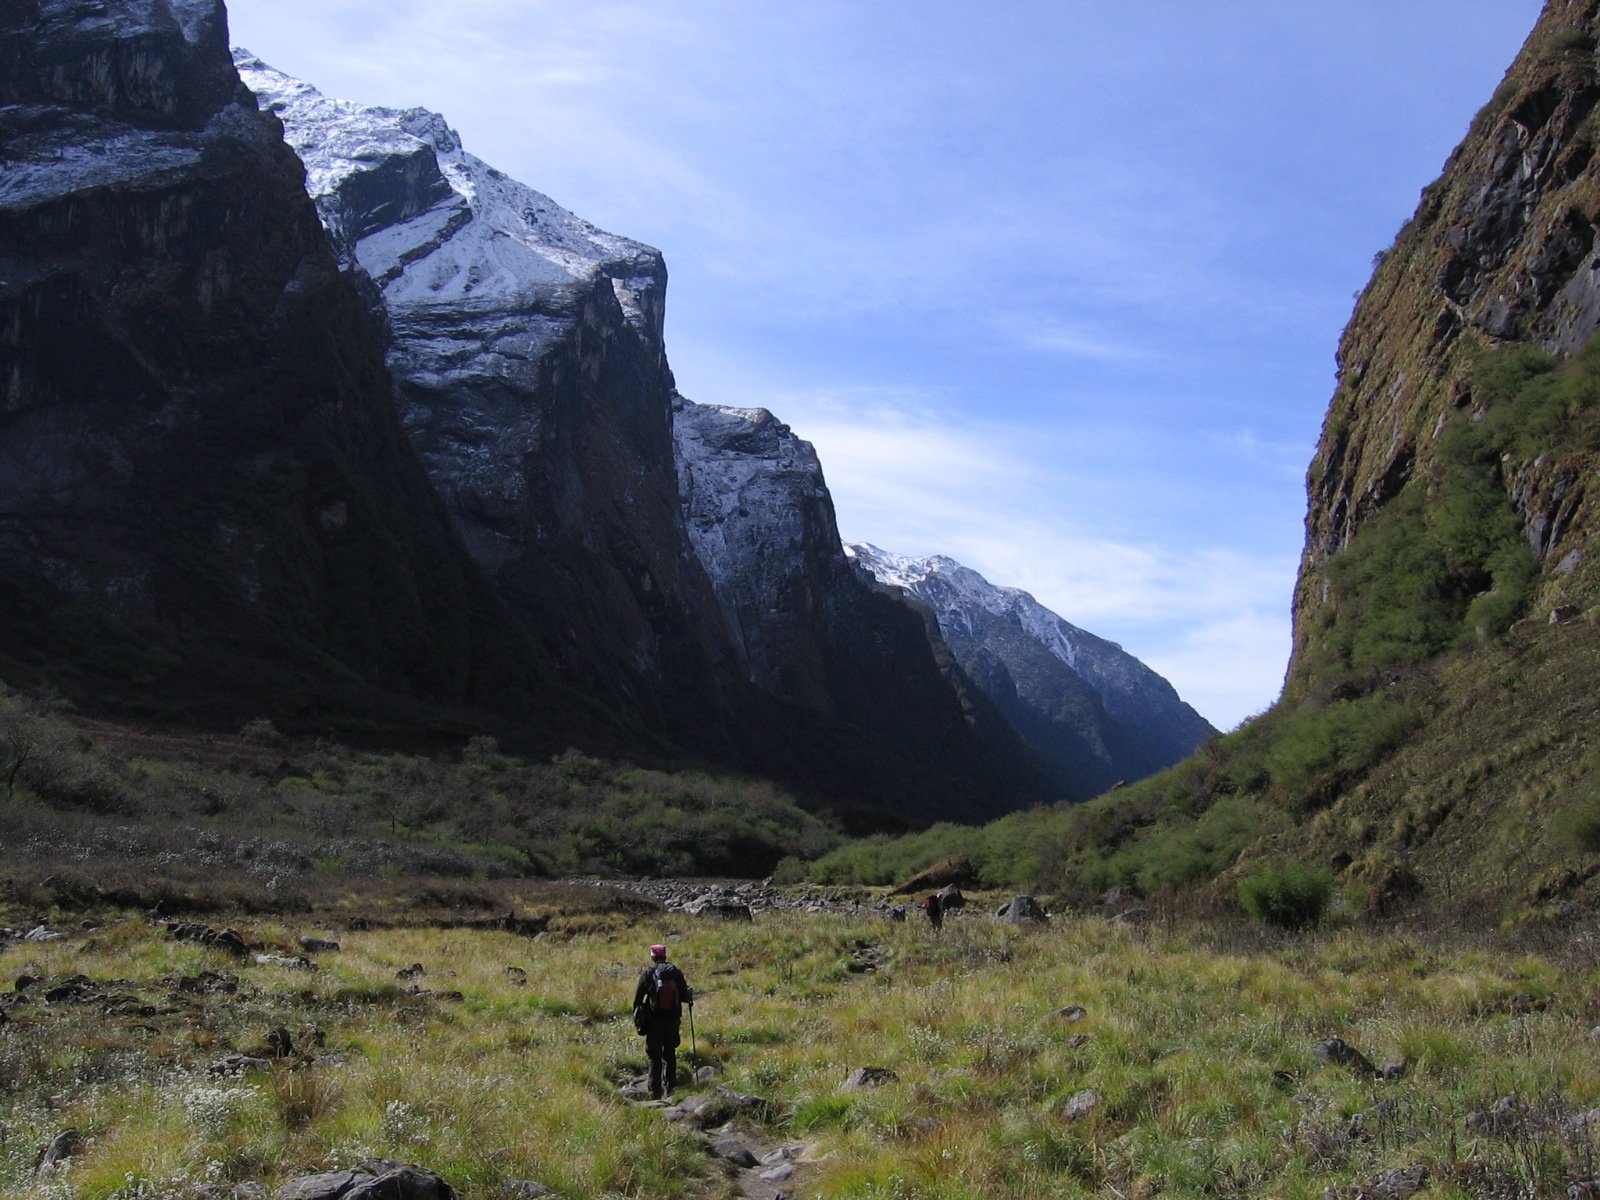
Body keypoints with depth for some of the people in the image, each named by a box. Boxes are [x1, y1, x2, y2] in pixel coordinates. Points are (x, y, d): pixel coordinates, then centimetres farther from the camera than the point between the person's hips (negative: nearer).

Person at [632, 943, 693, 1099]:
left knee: (655, 1056, 4)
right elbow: (685, 997, 0)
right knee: (670, 1054, 17)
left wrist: (636, 1017, 10)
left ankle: (655, 1092, 0)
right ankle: (670, 1088, 18)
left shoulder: (648, 974, -6)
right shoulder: (676, 973, 0)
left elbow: (638, 998, -3)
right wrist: (690, 995, 23)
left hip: (654, 1020, -2)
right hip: (672, 1020, 2)